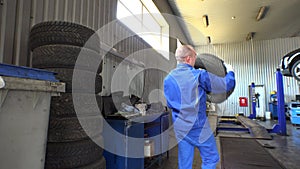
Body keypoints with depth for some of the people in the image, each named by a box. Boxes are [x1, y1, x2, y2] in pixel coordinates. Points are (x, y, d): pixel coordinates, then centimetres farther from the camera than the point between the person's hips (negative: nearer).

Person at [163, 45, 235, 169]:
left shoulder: (168, 79, 3)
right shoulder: (199, 75, -13)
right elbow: (226, 85, -3)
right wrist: (230, 71, 15)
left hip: (179, 127, 6)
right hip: (198, 126, -5)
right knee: (211, 159, 12)